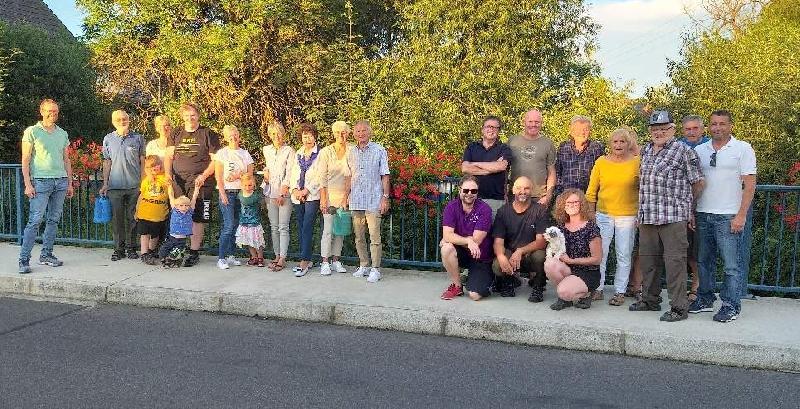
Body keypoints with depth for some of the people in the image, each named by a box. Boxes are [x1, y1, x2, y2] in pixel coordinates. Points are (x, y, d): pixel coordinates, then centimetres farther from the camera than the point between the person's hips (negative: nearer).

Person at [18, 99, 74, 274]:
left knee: (54, 220, 6)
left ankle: (46, 254, 15)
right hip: (41, 181, -5)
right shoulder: (32, 132, 1)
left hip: (61, 181, 5)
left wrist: (70, 183, 15)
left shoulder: (62, 134, 15)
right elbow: (25, 160, -2)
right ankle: (24, 259, -5)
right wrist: (28, 184, -10)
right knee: (35, 221, -9)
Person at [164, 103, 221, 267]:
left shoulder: (208, 134, 4)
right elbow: (169, 157, 12)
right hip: (178, 182, 4)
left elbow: (215, 159, 0)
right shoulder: (176, 134, 16)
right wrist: (168, 174, -5)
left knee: (197, 218, -5)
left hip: (200, 182, -4)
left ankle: (194, 252, 1)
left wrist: (204, 175, -11)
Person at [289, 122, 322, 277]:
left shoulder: (320, 154, -2)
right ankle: (306, 260, 14)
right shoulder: (298, 154, 17)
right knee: (300, 228, 7)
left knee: (307, 228, -12)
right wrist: (295, 190, -3)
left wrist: (306, 190, -13)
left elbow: (320, 176, -9)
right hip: (297, 197, 6)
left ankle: (304, 262, -11)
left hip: (312, 196, -6)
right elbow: (292, 174, 14)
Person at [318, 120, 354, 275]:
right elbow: (322, 177, -4)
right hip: (329, 193, -2)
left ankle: (336, 261, 16)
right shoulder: (325, 152, -3)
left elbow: (351, 173, -2)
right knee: (328, 230, -4)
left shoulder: (352, 150, 0)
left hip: (345, 194, 2)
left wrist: (346, 196, -7)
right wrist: (323, 199, -10)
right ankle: (325, 263, 2)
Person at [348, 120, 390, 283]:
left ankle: (375, 269, 1)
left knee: (375, 236, -5)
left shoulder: (379, 151, -1)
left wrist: (385, 197, -8)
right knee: (358, 236, 10)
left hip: (373, 200, -5)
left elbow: (385, 176, -2)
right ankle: (363, 266, 22)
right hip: (356, 201, 5)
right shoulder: (352, 153, 12)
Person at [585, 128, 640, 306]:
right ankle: (597, 288, 15)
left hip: (628, 216, -1)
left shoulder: (637, 163, 0)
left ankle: (620, 291, 14)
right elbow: (591, 191, 7)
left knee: (624, 255, 4)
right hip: (603, 214, 1)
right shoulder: (601, 162, 3)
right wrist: (590, 213, 4)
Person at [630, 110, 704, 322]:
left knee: (674, 261, -5)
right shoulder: (645, 151, 16)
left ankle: (679, 307, 1)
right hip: (647, 217, 7)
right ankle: (650, 300, 28)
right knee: (648, 259, 14)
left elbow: (698, 183, 0)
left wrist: (683, 202, 9)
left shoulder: (684, 151, -3)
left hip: (674, 217, -7)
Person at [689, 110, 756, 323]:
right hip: (703, 215, 4)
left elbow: (750, 184, -5)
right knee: (704, 261, 12)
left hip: (728, 217, -4)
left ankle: (731, 306, 7)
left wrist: (741, 216, -11)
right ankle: (705, 299, 22)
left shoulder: (743, 149, -1)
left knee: (731, 264, -2)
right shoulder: (699, 150, 11)